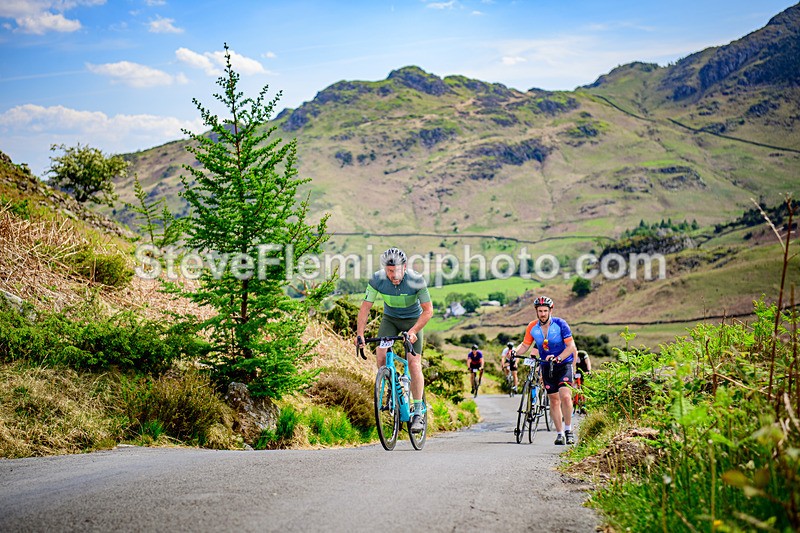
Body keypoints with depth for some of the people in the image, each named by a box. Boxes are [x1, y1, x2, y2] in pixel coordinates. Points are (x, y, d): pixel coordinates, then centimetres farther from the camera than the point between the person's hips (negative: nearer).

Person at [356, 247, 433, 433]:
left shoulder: (416, 280, -28)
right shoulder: (377, 279, -23)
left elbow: (428, 310, -23)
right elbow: (365, 307, -16)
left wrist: (413, 331, -35)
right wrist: (359, 334, -26)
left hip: (413, 320, -2)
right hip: (390, 318, 2)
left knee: (414, 364, -12)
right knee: (381, 356, -19)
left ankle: (418, 413, -3)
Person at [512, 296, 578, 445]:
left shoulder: (560, 324, -16)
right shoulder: (532, 327, -6)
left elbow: (571, 346, -16)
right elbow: (525, 345, 4)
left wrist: (558, 358, -30)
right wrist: (515, 352, -16)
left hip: (564, 364, -3)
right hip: (546, 365, 3)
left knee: (565, 396, -20)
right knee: (554, 400, 5)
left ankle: (568, 430, -6)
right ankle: (560, 433, 14)